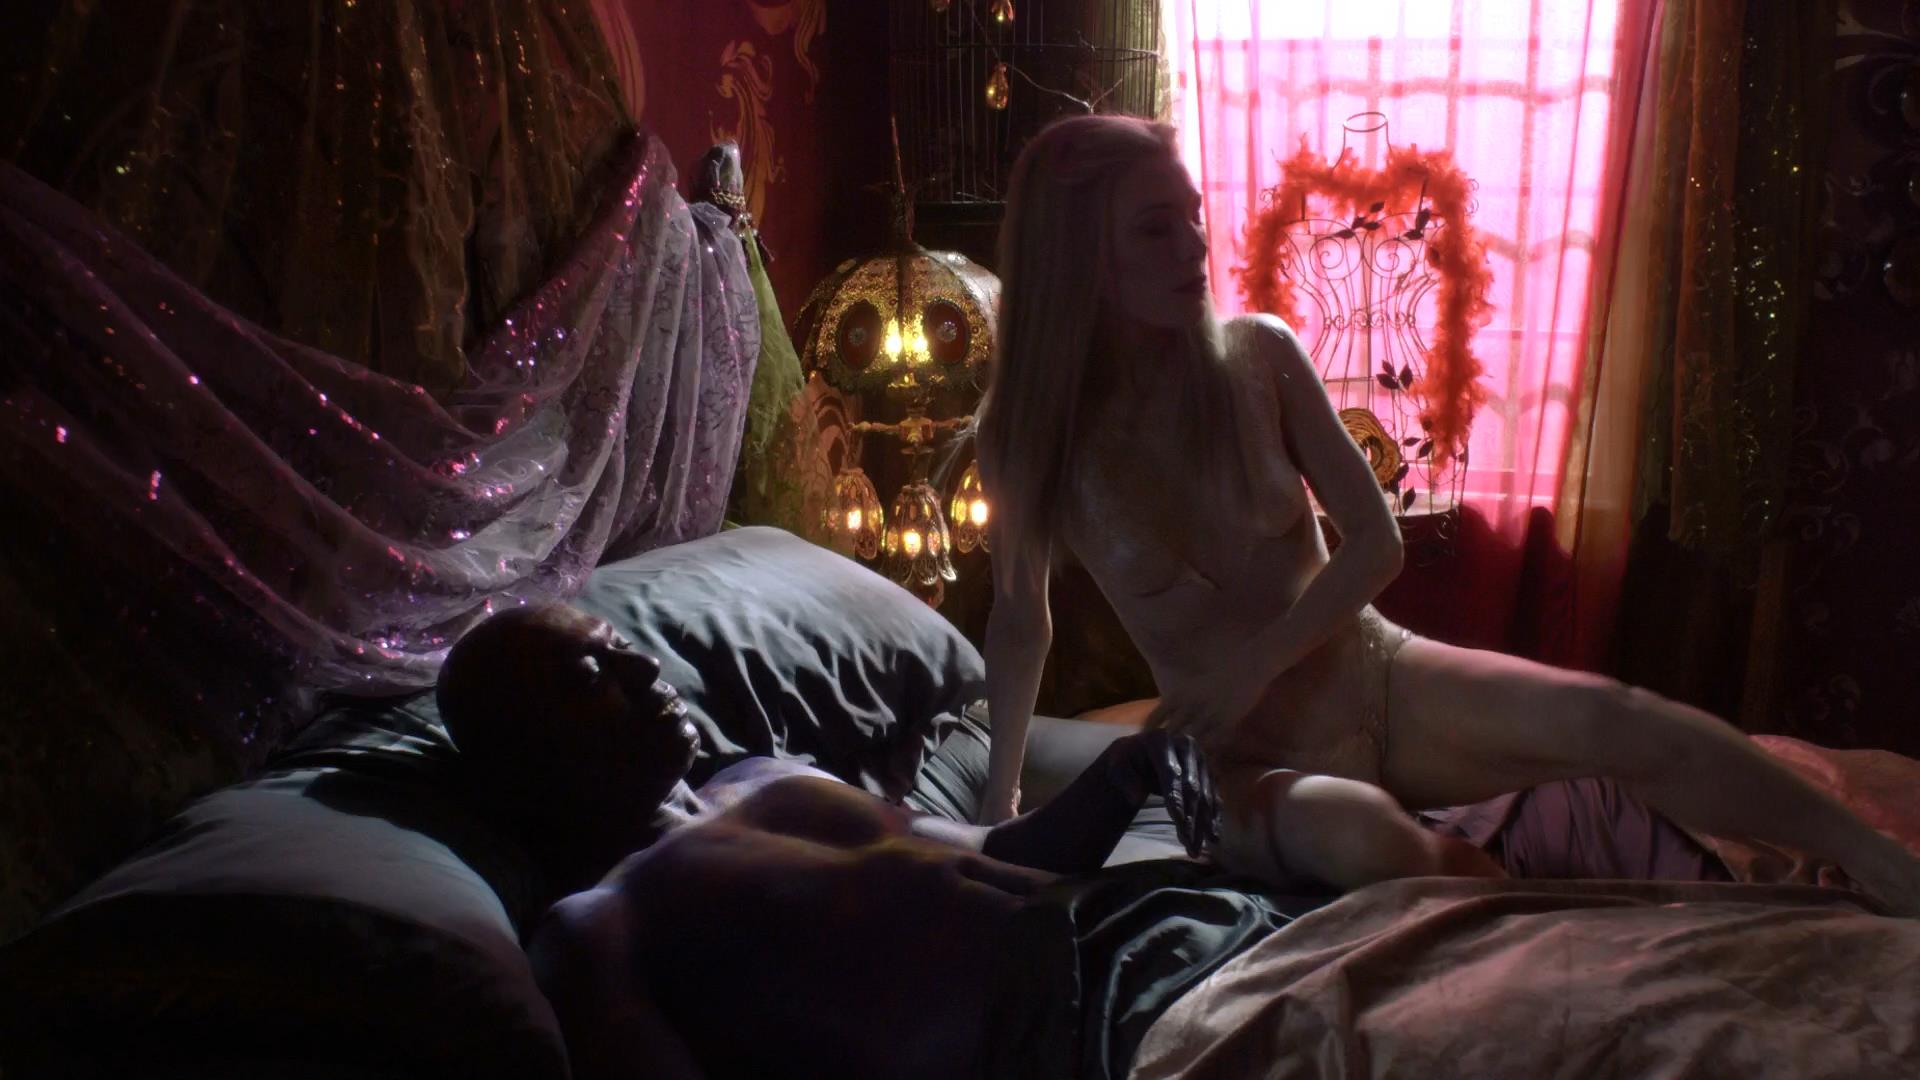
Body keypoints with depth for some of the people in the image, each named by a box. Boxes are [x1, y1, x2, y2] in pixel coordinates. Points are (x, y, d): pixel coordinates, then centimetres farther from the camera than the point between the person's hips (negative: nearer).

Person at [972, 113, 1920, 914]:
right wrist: (1000, 795, 8)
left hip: (1375, 679, 2)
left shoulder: (1260, 354, -7)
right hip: (1243, 756, -2)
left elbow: (1377, 542, -3)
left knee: (1602, 718, -24)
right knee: (1360, 839, -38)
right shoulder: (1027, 432, -10)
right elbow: (1020, 618, 5)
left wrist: (1255, 664, -15)